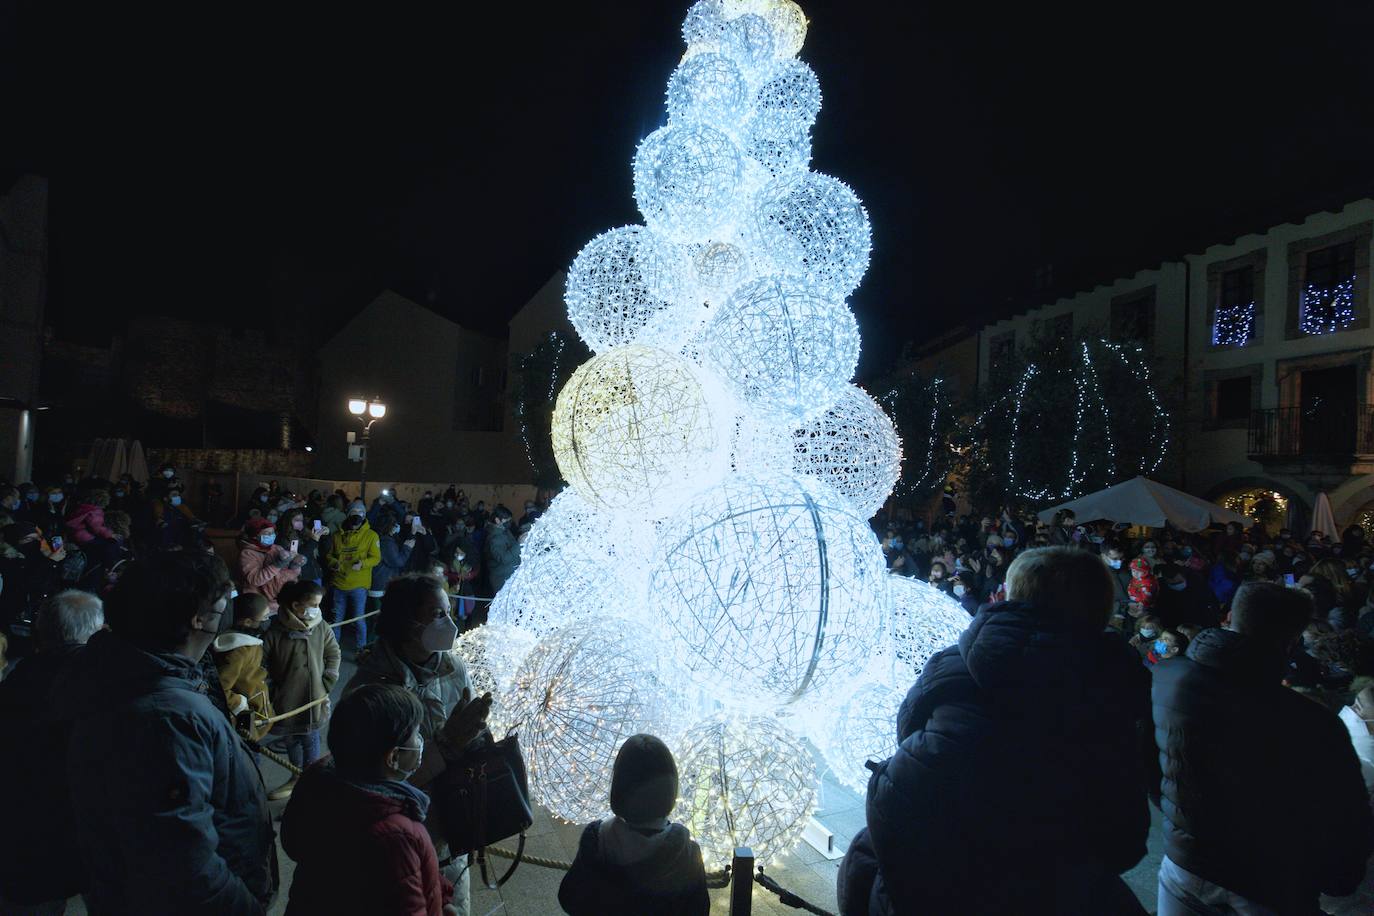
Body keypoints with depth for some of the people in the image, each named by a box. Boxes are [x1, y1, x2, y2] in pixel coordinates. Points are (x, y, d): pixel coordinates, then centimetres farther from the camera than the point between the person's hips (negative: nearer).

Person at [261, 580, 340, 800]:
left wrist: (327, 684, -1)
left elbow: (333, 654, 3)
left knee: (311, 740, 14)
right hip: (286, 702, 0)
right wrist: (272, 688, -7)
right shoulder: (274, 634, -19)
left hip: (314, 699, 0)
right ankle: (297, 777, 42)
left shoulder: (322, 630, -11)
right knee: (291, 742, 19)